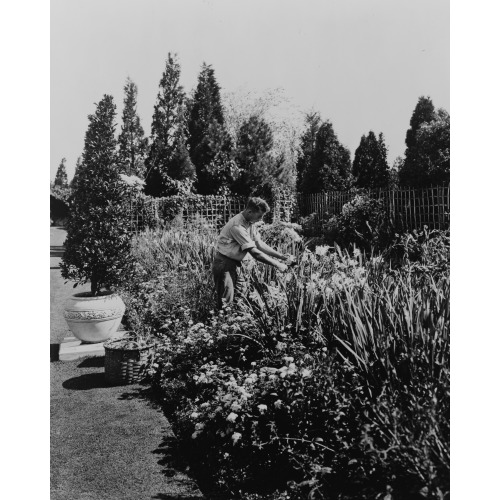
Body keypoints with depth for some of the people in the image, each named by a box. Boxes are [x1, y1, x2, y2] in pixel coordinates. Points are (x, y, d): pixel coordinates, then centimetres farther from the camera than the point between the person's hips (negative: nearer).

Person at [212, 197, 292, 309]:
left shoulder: (250, 223, 2)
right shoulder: (237, 225, -27)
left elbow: (259, 244, 5)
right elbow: (255, 253, -28)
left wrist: (281, 256, -3)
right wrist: (277, 265, -22)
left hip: (235, 264, 9)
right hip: (224, 265, -9)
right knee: (226, 302, -3)